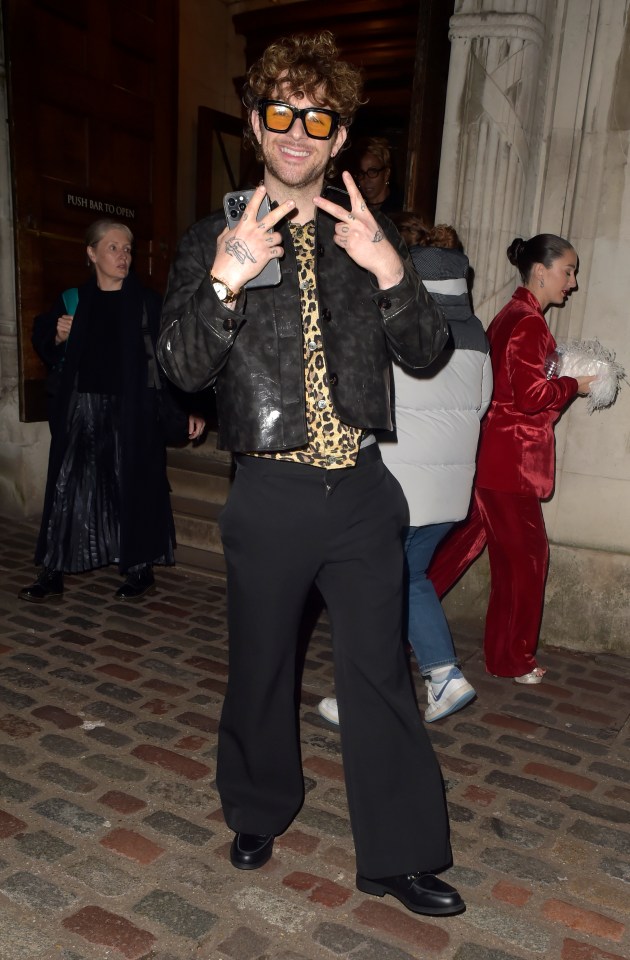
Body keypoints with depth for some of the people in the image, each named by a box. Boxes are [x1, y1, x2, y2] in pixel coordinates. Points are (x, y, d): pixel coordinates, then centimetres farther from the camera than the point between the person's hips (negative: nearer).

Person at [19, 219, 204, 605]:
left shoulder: (147, 301, 0)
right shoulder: (74, 300, 9)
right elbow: (43, 342, 21)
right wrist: (57, 337, -2)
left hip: (132, 409, -3)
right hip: (82, 407, 3)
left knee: (133, 485, 2)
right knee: (68, 486, 2)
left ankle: (140, 570, 16)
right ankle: (52, 575, 10)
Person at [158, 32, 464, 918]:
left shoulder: (371, 236, 9)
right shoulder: (214, 240, 3)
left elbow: (426, 351, 2)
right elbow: (182, 367, -7)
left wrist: (390, 271, -16)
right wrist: (226, 283, -23)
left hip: (363, 490, 2)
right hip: (271, 494, -1)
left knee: (379, 670, 7)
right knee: (261, 664, 14)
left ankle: (400, 856, 24)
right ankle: (259, 814, 40)